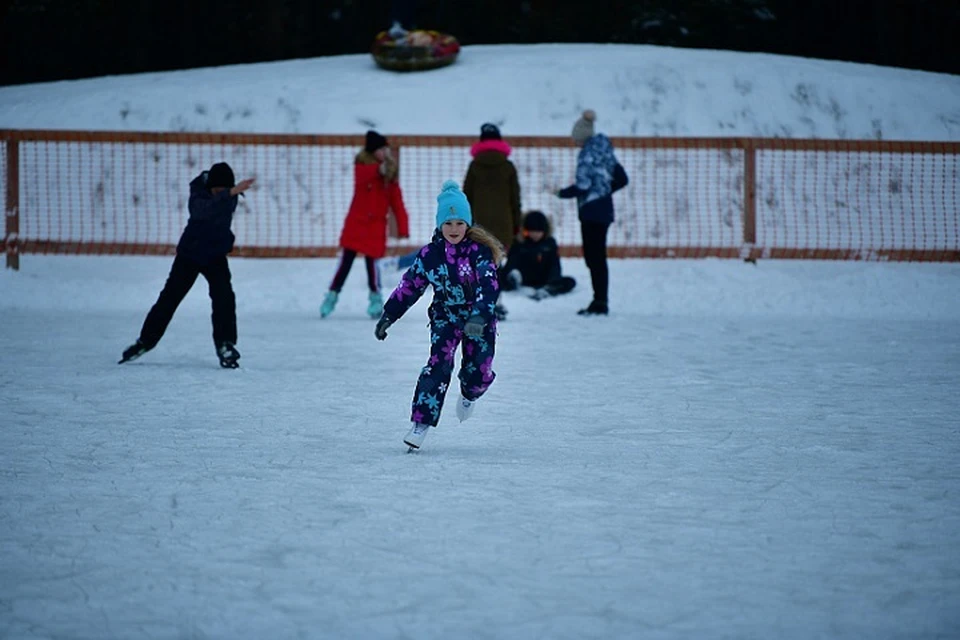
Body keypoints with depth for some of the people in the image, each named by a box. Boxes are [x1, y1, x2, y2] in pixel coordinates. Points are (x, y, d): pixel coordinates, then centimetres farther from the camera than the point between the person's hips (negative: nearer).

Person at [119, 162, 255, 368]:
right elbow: (206, 210, -52)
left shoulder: (228, 193, -9)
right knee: (169, 298, 2)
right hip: (189, 253, -3)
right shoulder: (198, 195, -28)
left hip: (215, 255, 3)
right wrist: (231, 193, -63)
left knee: (224, 297, -16)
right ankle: (145, 341, 17)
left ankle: (225, 345, -10)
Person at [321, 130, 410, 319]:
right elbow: (362, 176, -27)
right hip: (356, 221, 0)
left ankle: (376, 297, 16)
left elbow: (397, 204, -1)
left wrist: (402, 229, -9)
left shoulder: (390, 175, 2)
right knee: (346, 259, -1)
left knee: (372, 260, -3)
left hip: (376, 225, 0)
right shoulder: (361, 165, -2)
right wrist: (379, 170, -42)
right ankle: (333, 294, 11)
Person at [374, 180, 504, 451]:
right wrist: (388, 316, 5)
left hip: (479, 318, -1)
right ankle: (421, 423, -15)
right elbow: (409, 286, 3)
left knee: (478, 372, 0)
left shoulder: (480, 250, -16)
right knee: (439, 365, -17)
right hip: (445, 316, 1)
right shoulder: (430, 255, -6)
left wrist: (480, 317, -43)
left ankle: (469, 396, 39)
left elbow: (489, 284, -28)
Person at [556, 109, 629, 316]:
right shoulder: (605, 151, 13)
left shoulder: (587, 154, -13)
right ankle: (601, 301, 15)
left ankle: (600, 302, -8)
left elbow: (582, 186, -19)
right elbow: (622, 179, 19)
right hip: (605, 209, 9)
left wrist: (562, 193, -4)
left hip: (591, 211, -9)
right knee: (598, 257, 12)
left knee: (594, 258, -6)